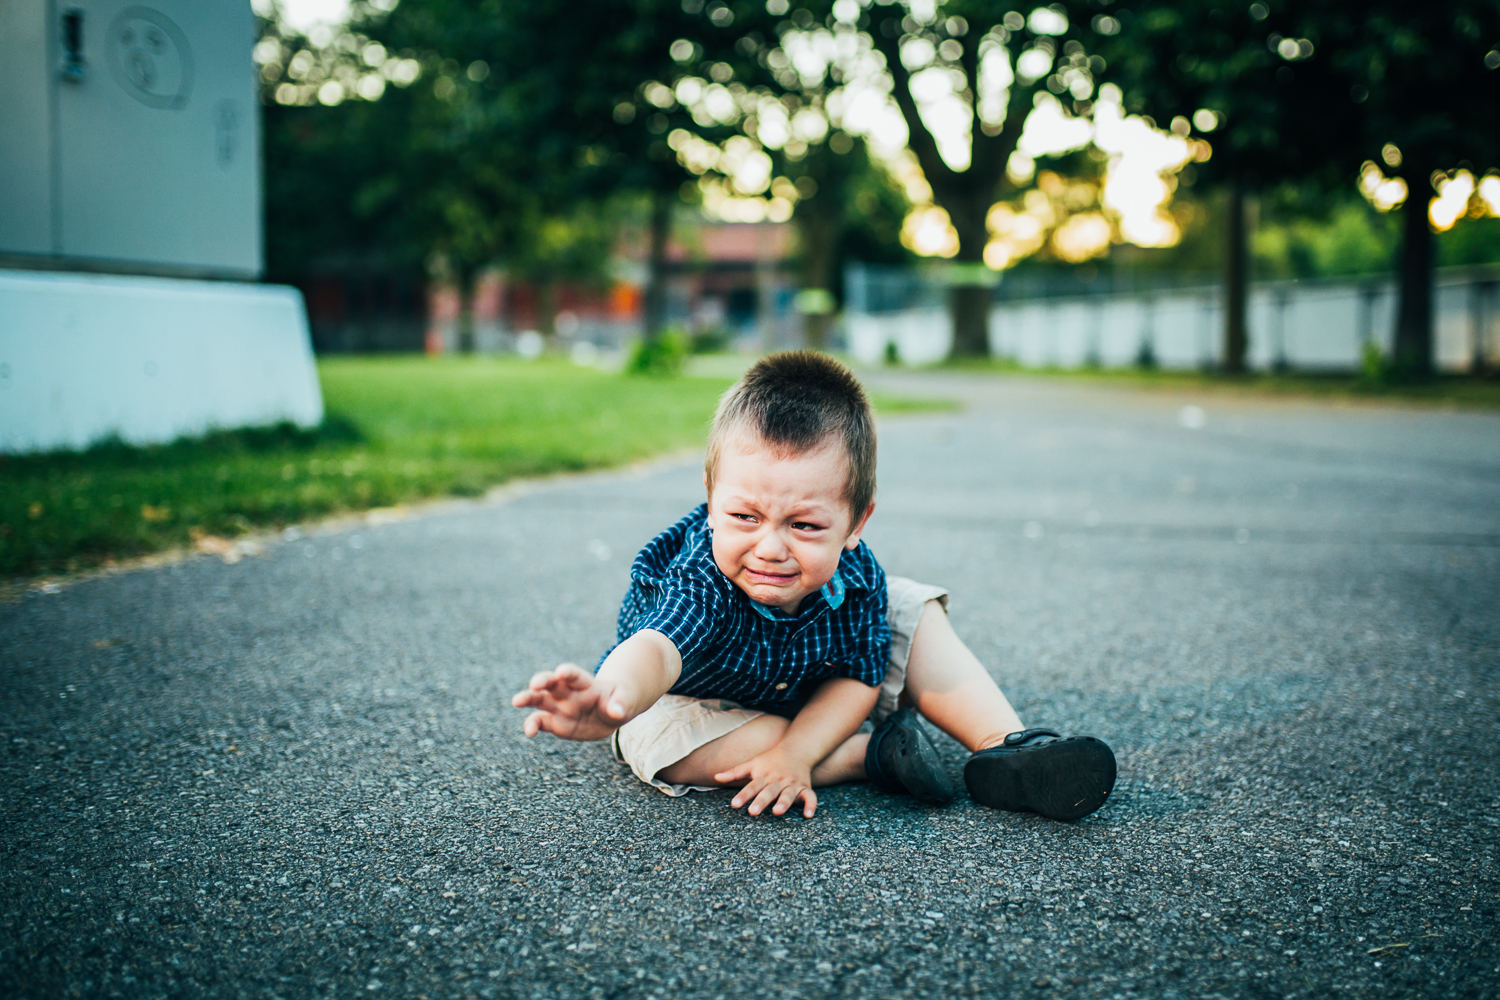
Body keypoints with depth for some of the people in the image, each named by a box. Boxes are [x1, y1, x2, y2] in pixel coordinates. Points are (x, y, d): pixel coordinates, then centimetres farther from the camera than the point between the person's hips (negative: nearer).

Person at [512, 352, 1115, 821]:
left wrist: (795, 755, -35)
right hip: (705, 694, -3)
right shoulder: (700, 583, -44)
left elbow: (858, 677, -18)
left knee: (916, 616, -9)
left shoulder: (854, 575, -29)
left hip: (810, 687, 3)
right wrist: (613, 699, -89)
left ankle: (1006, 749, -10)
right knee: (665, 742, -36)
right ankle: (876, 754, -26)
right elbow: (655, 647, -64)